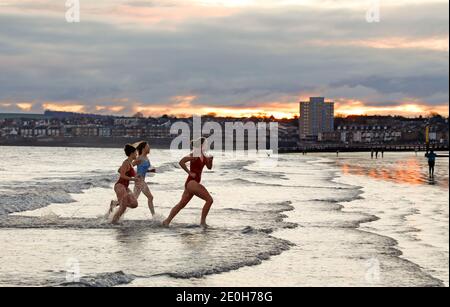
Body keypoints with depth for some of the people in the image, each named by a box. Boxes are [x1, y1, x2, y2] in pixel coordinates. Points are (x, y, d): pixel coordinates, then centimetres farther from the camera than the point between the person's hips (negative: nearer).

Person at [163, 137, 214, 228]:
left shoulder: (203, 155, 12)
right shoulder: (194, 155, -12)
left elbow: (209, 167, 17)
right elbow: (181, 162, -23)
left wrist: (210, 160, -3)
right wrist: (189, 172, -19)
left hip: (195, 183, 9)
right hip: (191, 182, -9)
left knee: (182, 204, 12)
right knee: (209, 199, -14)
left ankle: (167, 221, 17)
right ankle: (202, 221, -10)